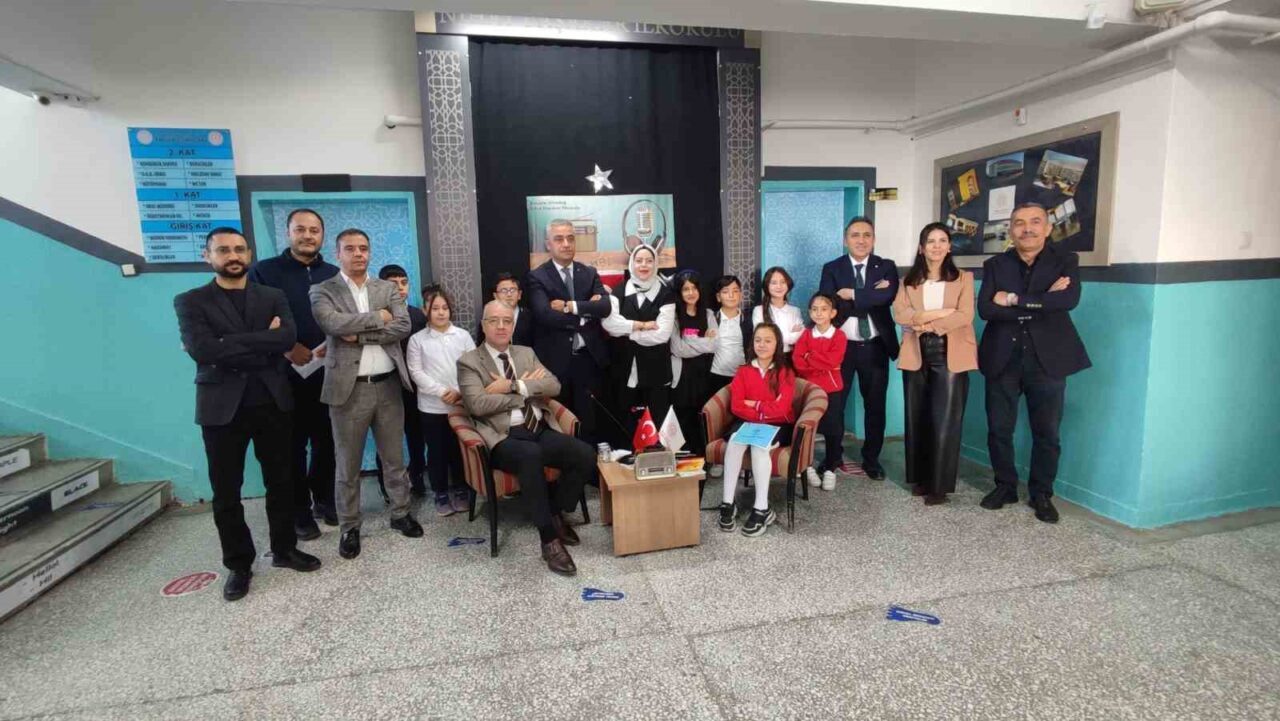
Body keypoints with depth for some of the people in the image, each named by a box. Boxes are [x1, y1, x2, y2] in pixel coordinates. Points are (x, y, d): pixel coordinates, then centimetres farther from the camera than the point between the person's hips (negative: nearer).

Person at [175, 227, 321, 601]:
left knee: (280, 482, 12)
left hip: (272, 403, 2)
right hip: (223, 407, -2)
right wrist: (261, 343, -14)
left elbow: (288, 338, -12)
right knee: (226, 492, 8)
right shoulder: (190, 301, 1)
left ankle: (284, 549, 29)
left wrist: (230, 346, -16)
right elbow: (200, 349, -16)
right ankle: (238, 564, 24)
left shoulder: (273, 297, 7)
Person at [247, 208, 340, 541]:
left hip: (327, 374, 3)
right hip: (285, 374, -2)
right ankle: (299, 511, 18)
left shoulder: (334, 275, 10)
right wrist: (285, 347, -16)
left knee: (327, 442, 10)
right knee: (293, 446, 6)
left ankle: (323, 499, 28)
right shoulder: (264, 271, 2)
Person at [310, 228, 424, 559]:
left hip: (387, 385, 2)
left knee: (394, 458, 13)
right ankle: (350, 527, 22)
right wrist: (377, 317, -10)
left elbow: (403, 327, -6)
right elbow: (334, 323, -18)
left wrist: (359, 334, -12)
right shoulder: (322, 291, 1)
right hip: (349, 388, -2)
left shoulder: (389, 288, 9)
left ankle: (401, 513, 29)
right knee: (348, 464, 8)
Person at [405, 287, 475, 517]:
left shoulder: (463, 336, 3)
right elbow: (416, 372, -5)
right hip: (431, 407, 0)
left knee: (459, 449, 10)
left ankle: (460, 490, 25)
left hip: (461, 405, 1)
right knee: (437, 451, 8)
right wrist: (442, 391, -14)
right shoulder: (417, 339, 1)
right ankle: (441, 495, 21)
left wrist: (460, 393, -12)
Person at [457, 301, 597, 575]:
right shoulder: (469, 361, 4)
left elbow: (553, 386, 4)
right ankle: (549, 539, -25)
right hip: (504, 437, -5)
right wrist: (527, 389, -5)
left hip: (540, 430, 5)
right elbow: (478, 404, -13)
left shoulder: (526, 353, 19)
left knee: (586, 455, -19)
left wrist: (513, 386, -10)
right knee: (531, 455, -38)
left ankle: (555, 511, 7)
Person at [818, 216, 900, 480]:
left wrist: (851, 294, -15)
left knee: (875, 405, 8)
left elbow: (887, 296, -17)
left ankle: (871, 458, 24)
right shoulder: (831, 269, 1)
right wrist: (870, 297, -16)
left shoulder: (887, 267, 3)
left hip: (875, 346, 1)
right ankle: (833, 455, 22)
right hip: (841, 345, -1)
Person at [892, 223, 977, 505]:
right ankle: (920, 478, 18)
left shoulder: (963, 278, 7)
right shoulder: (909, 280, 12)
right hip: (916, 355, 3)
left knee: (944, 421, -5)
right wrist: (940, 313, -14)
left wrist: (928, 324, -13)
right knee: (917, 419, 6)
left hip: (950, 355, -2)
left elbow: (965, 316, -6)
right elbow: (899, 313, -4)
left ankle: (939, 485, 2)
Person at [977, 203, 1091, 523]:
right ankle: (1005, 486, 25)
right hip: (1003, 359, 1)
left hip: (1047, 359, -1)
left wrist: (1014, 300, -17)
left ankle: (1042, 494, 23)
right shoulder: (995, 265, 4)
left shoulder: (1065, 261, 2)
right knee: (999, 430, 8)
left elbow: (1070, 299, -18)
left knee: (1046, 432, 7)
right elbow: (985, 308, -11)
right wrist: (1041, 304, -15)